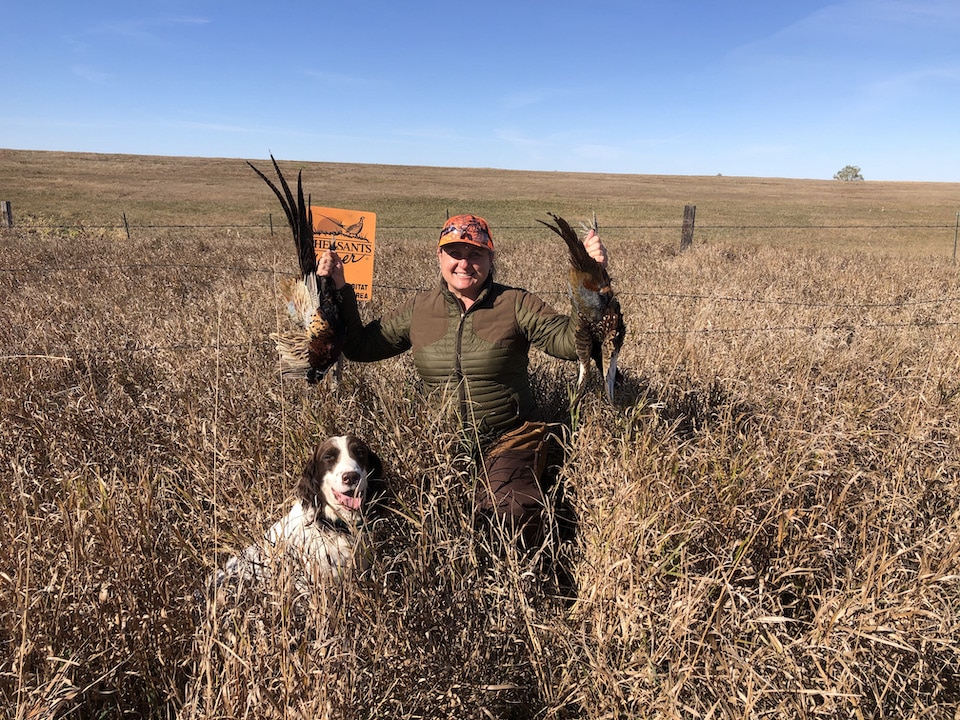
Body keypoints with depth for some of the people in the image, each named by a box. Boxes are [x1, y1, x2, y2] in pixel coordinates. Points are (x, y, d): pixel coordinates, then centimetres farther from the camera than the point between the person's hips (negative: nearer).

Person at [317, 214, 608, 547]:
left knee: (509, 510, -28)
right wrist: (338, 290, 4)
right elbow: (360, 346, 12)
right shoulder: (418, 308, 10)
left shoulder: (516, 304, 1)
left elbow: (572, 340, -8)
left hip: (509, 440, -2)